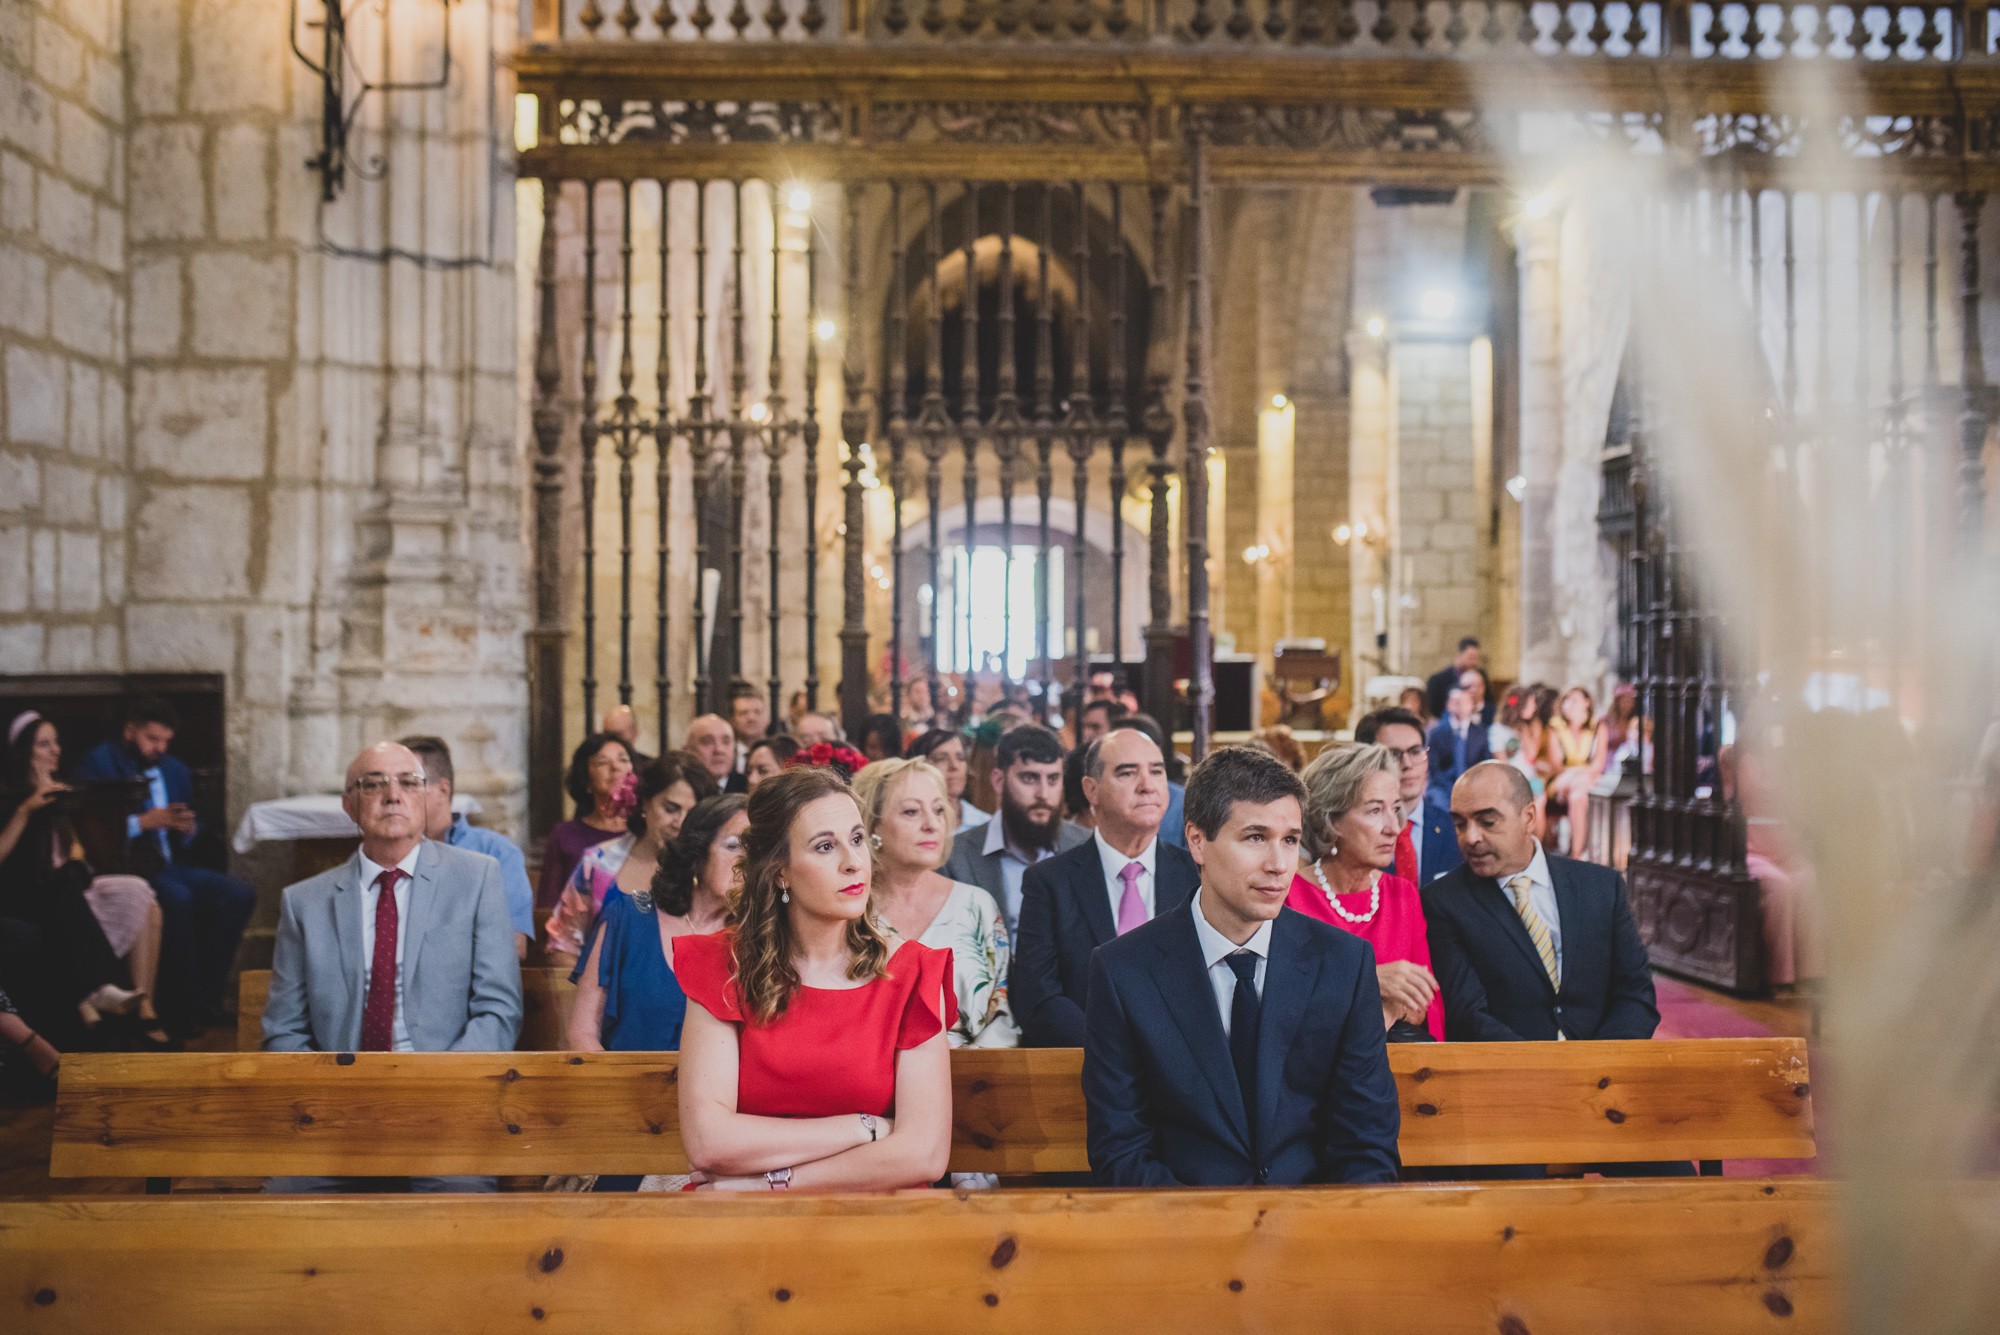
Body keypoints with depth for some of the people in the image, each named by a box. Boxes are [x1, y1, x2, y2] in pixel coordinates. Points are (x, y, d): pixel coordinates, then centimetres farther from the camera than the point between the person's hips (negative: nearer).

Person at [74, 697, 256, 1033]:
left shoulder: (175, 770, 19)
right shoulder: (99, 764, -1)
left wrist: (189, 829, 0)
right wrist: (142, 822, -18)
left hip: (171, 866, 7)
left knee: (240, 894, -16)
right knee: (177, 898, -36)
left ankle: (205, 998, -9)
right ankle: (179, 1008, -24)